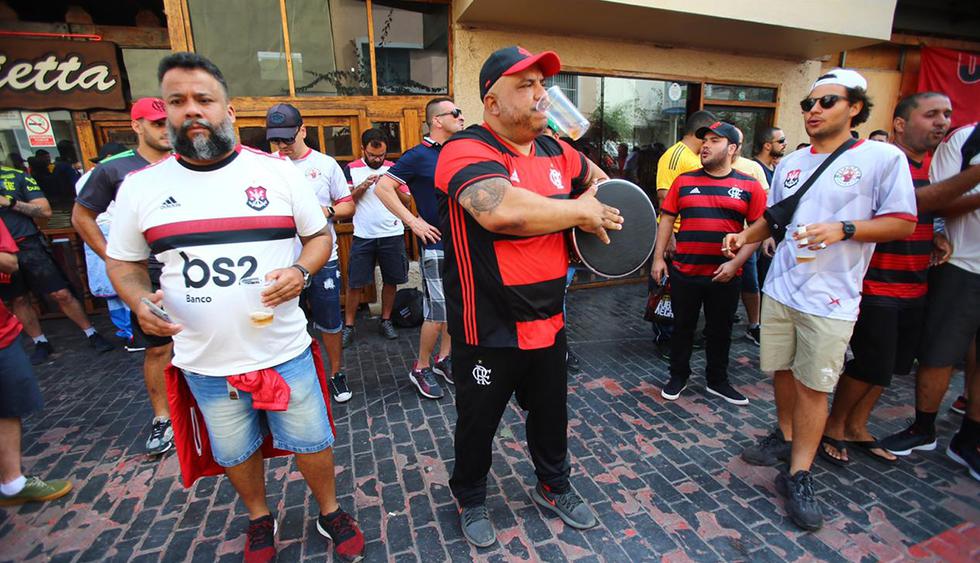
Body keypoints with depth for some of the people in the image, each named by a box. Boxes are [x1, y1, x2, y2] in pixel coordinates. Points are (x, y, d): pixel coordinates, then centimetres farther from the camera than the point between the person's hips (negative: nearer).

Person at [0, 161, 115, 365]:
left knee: (61, 294, -2)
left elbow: (45, 211, -2)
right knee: (17, 300, 10)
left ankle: (92, 334, 8)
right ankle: (41, 343, 23)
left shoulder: (17, 176, 3)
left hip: (28, 246, -3)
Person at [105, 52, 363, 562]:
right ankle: (259, 519, 50)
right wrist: (140, 300, -12)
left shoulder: (277, 171, -4)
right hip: (204, 362, 2)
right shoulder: (140, 186, 0)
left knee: (310, 441, 14)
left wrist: (300, 271, -19)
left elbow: (320, 235, 1)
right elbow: (122, 261, 9)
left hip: (284, 351, -1)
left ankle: (330, 512, 41)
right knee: (235, 452, 22)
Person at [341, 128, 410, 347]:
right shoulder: (351, 169, 3)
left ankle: (386, 321, 23)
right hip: (363, 236, -1)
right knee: (355, 283, 1)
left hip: (392, 234, 2)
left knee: (390, 280, 8)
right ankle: (348, 326, 12)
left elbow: (406, 200, 4)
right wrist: (363, 186, -14)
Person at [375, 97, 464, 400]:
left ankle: (444, 358, 31)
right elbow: (383, 187, -14)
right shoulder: (418, 155, -9)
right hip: (438, 244, -7)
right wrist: (413, 222, -17)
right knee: (438, 312, -3)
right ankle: (421, 368, 16)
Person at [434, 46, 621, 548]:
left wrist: (595, 199, 3)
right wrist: (580, 213, -22)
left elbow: (598, 178, 27)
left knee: (551, 414, 25)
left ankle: (553, 486, 53)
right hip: (488, 332, -6)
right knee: (478, 424, 17)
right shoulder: (466, 151, -18)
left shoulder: (557, 152, 6)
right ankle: (470, 500, 47)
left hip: (548, 322, 7)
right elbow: (504, 211, -38)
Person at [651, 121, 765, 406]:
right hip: (683, 272, 1)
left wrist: (735, 263, -13)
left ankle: (717, 381, 33)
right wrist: (658, 257, -1)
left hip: (725, 276, 0)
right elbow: (667, 219, 5)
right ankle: (678, 376, 30)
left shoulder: (750, 186, 0)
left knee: (720, 331, 14)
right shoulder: (684, 180, 3)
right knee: (682, 326, 13)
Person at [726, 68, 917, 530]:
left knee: (813, 386, 1)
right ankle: (785, 436, 38)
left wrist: (842, 229, -21)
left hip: (831, 298, -4)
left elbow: (903, 223, -5)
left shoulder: (883, 157, -3)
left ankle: (798, 477, 15)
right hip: (780, 288, 5)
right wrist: (745, 236, 1)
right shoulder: (789, 163, 12)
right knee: (782, 370, 15)